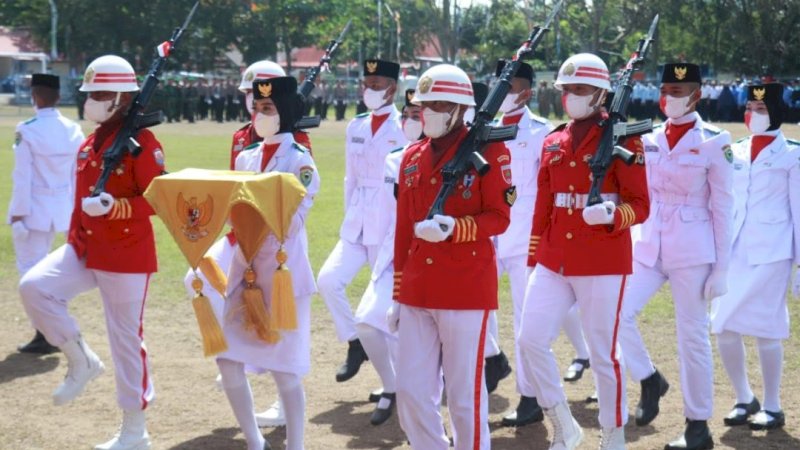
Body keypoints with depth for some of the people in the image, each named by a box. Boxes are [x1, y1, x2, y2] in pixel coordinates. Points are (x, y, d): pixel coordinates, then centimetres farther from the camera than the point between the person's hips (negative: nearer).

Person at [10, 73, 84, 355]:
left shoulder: (27, 131, -15)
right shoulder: (73, 130, 1)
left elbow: (22, 176, -14)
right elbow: (78, 174, 6)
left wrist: (18, 214, -9)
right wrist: (74, 209, 15)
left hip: (33, 210, -6)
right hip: (61, 211, 6)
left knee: (31, 268, 1)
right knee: (41, 266, 19)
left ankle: (45, 335, -3)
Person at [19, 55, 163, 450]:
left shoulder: (141, 142, -13)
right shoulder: (90, 144, 11)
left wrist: (114, 207, -31)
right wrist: (74, 242, 21)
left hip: (126, 255, -7)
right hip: (85, 249, 7)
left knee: (126, 337, 1)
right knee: (34, 286, -17)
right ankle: (81, 362, 2)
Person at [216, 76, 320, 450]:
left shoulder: (300, 161, -8)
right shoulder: (245, 159, 11)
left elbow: (293, 220, -17)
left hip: (283, 274, -6)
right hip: (244, 271, 6)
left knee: (284, 368, 1)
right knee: (228, 360, 3)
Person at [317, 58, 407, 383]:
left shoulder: (406, 128, -7)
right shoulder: (355, 128, 11)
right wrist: (350, 219, 13)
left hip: (391, 225, -5)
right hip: (356, 225, 5)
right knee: (328, 279, -10)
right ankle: (354, 343, 10)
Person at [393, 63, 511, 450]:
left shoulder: (488, 151, -4)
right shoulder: (413, 157, 12)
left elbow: (499, 217, -7)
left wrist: (454, 228, -25)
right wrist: (399, 294, 16)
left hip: (467, 291, -6)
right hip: (417, 293, 6)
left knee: (465, 394, 1)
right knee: (411, 393, 5)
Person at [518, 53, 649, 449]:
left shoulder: (622, 140, -4)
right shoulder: (553, 143, 11)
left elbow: (640, 205, -6)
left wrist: (612, 215, -27)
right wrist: (534, 259, 15)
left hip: (603, 263, -5)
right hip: (554, 261, 5)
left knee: (604, 352, 2)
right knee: (530, 339, -4)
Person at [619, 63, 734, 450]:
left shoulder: (714, 142, -7)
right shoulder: (649, 140, 7)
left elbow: (723, 208, -6)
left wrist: (721, 269, -7)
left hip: (693, 251, -5)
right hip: (649, 246, 5)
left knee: (693, 338, 2)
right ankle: (649, 380, 14)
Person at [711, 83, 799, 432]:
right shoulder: (735, 153, 12)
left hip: (771, 252, -5)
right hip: (733, 251, 5)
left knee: (764, 328, -5)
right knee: (724, 328, 1)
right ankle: (745, 399, 18)